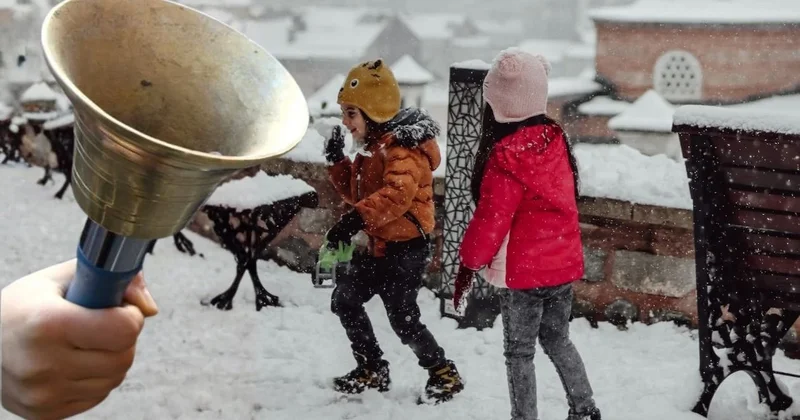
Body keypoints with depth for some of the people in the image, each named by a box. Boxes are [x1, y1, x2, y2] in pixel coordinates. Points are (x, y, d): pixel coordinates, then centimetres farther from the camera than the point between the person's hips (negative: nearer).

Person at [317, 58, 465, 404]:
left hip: (406, 248, -10)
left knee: (403, 319, -5)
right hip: (380, 245, 10)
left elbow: (397, 194, -38)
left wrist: (356, 220, -46)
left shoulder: (402, 148, -21)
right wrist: (337, 162, 5)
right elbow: (357, 193, 19)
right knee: (344, 299, 13)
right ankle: (372, 369, 25)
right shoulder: (373, 146, 12)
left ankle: (444, 374, 15)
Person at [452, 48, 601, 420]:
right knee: (557, 339, 23)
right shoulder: (554, 139, 0)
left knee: (519, 352, 7)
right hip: (563, 263, 7)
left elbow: (491, 219, -18)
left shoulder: (507, 157, -22)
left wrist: (469, 263, -6)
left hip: (522, 271, -7)